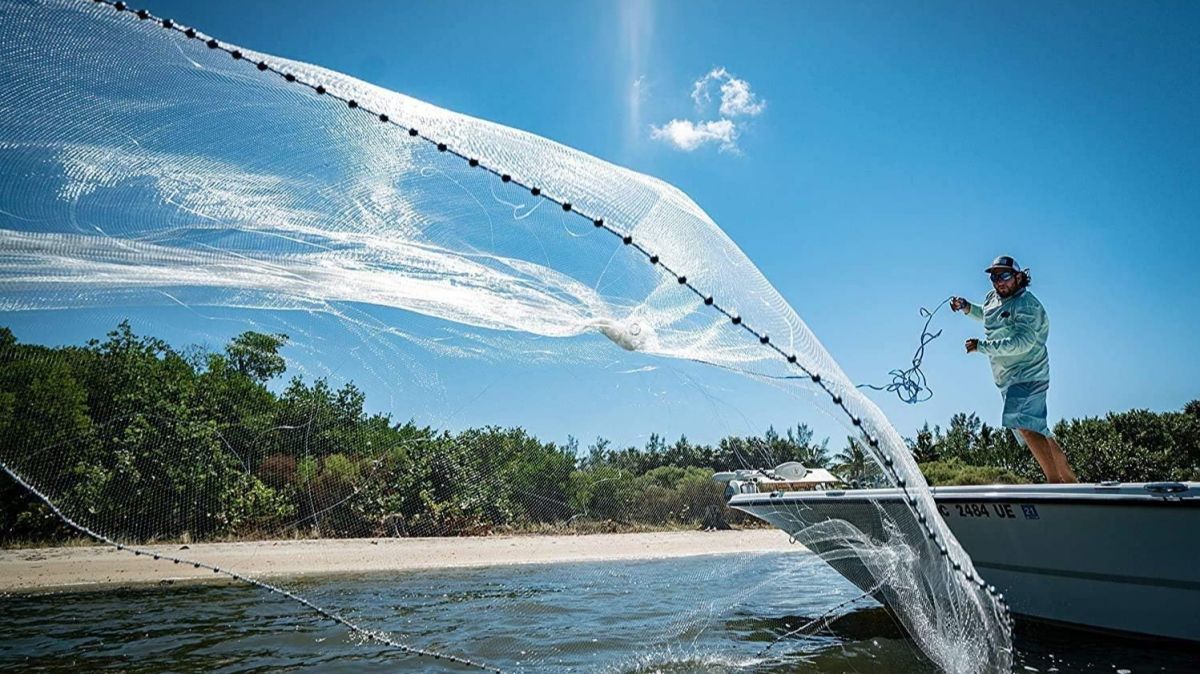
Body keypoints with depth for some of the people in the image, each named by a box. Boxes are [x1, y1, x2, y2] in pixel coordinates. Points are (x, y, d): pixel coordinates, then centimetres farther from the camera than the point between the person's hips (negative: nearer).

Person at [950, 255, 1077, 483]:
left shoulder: (1027, 305, -14)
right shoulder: (993, 297, 12)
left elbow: (1023, 342, -27)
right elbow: (986, 315, 36)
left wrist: (982, 346, -26)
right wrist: (967, 307, 17)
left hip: (1028, 375, -9)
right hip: (1008, 378, 9)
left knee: (1025, 425, -24)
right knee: (1037, 429, 13)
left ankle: (1054, 481, -25)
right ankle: (1069, 479, 23)